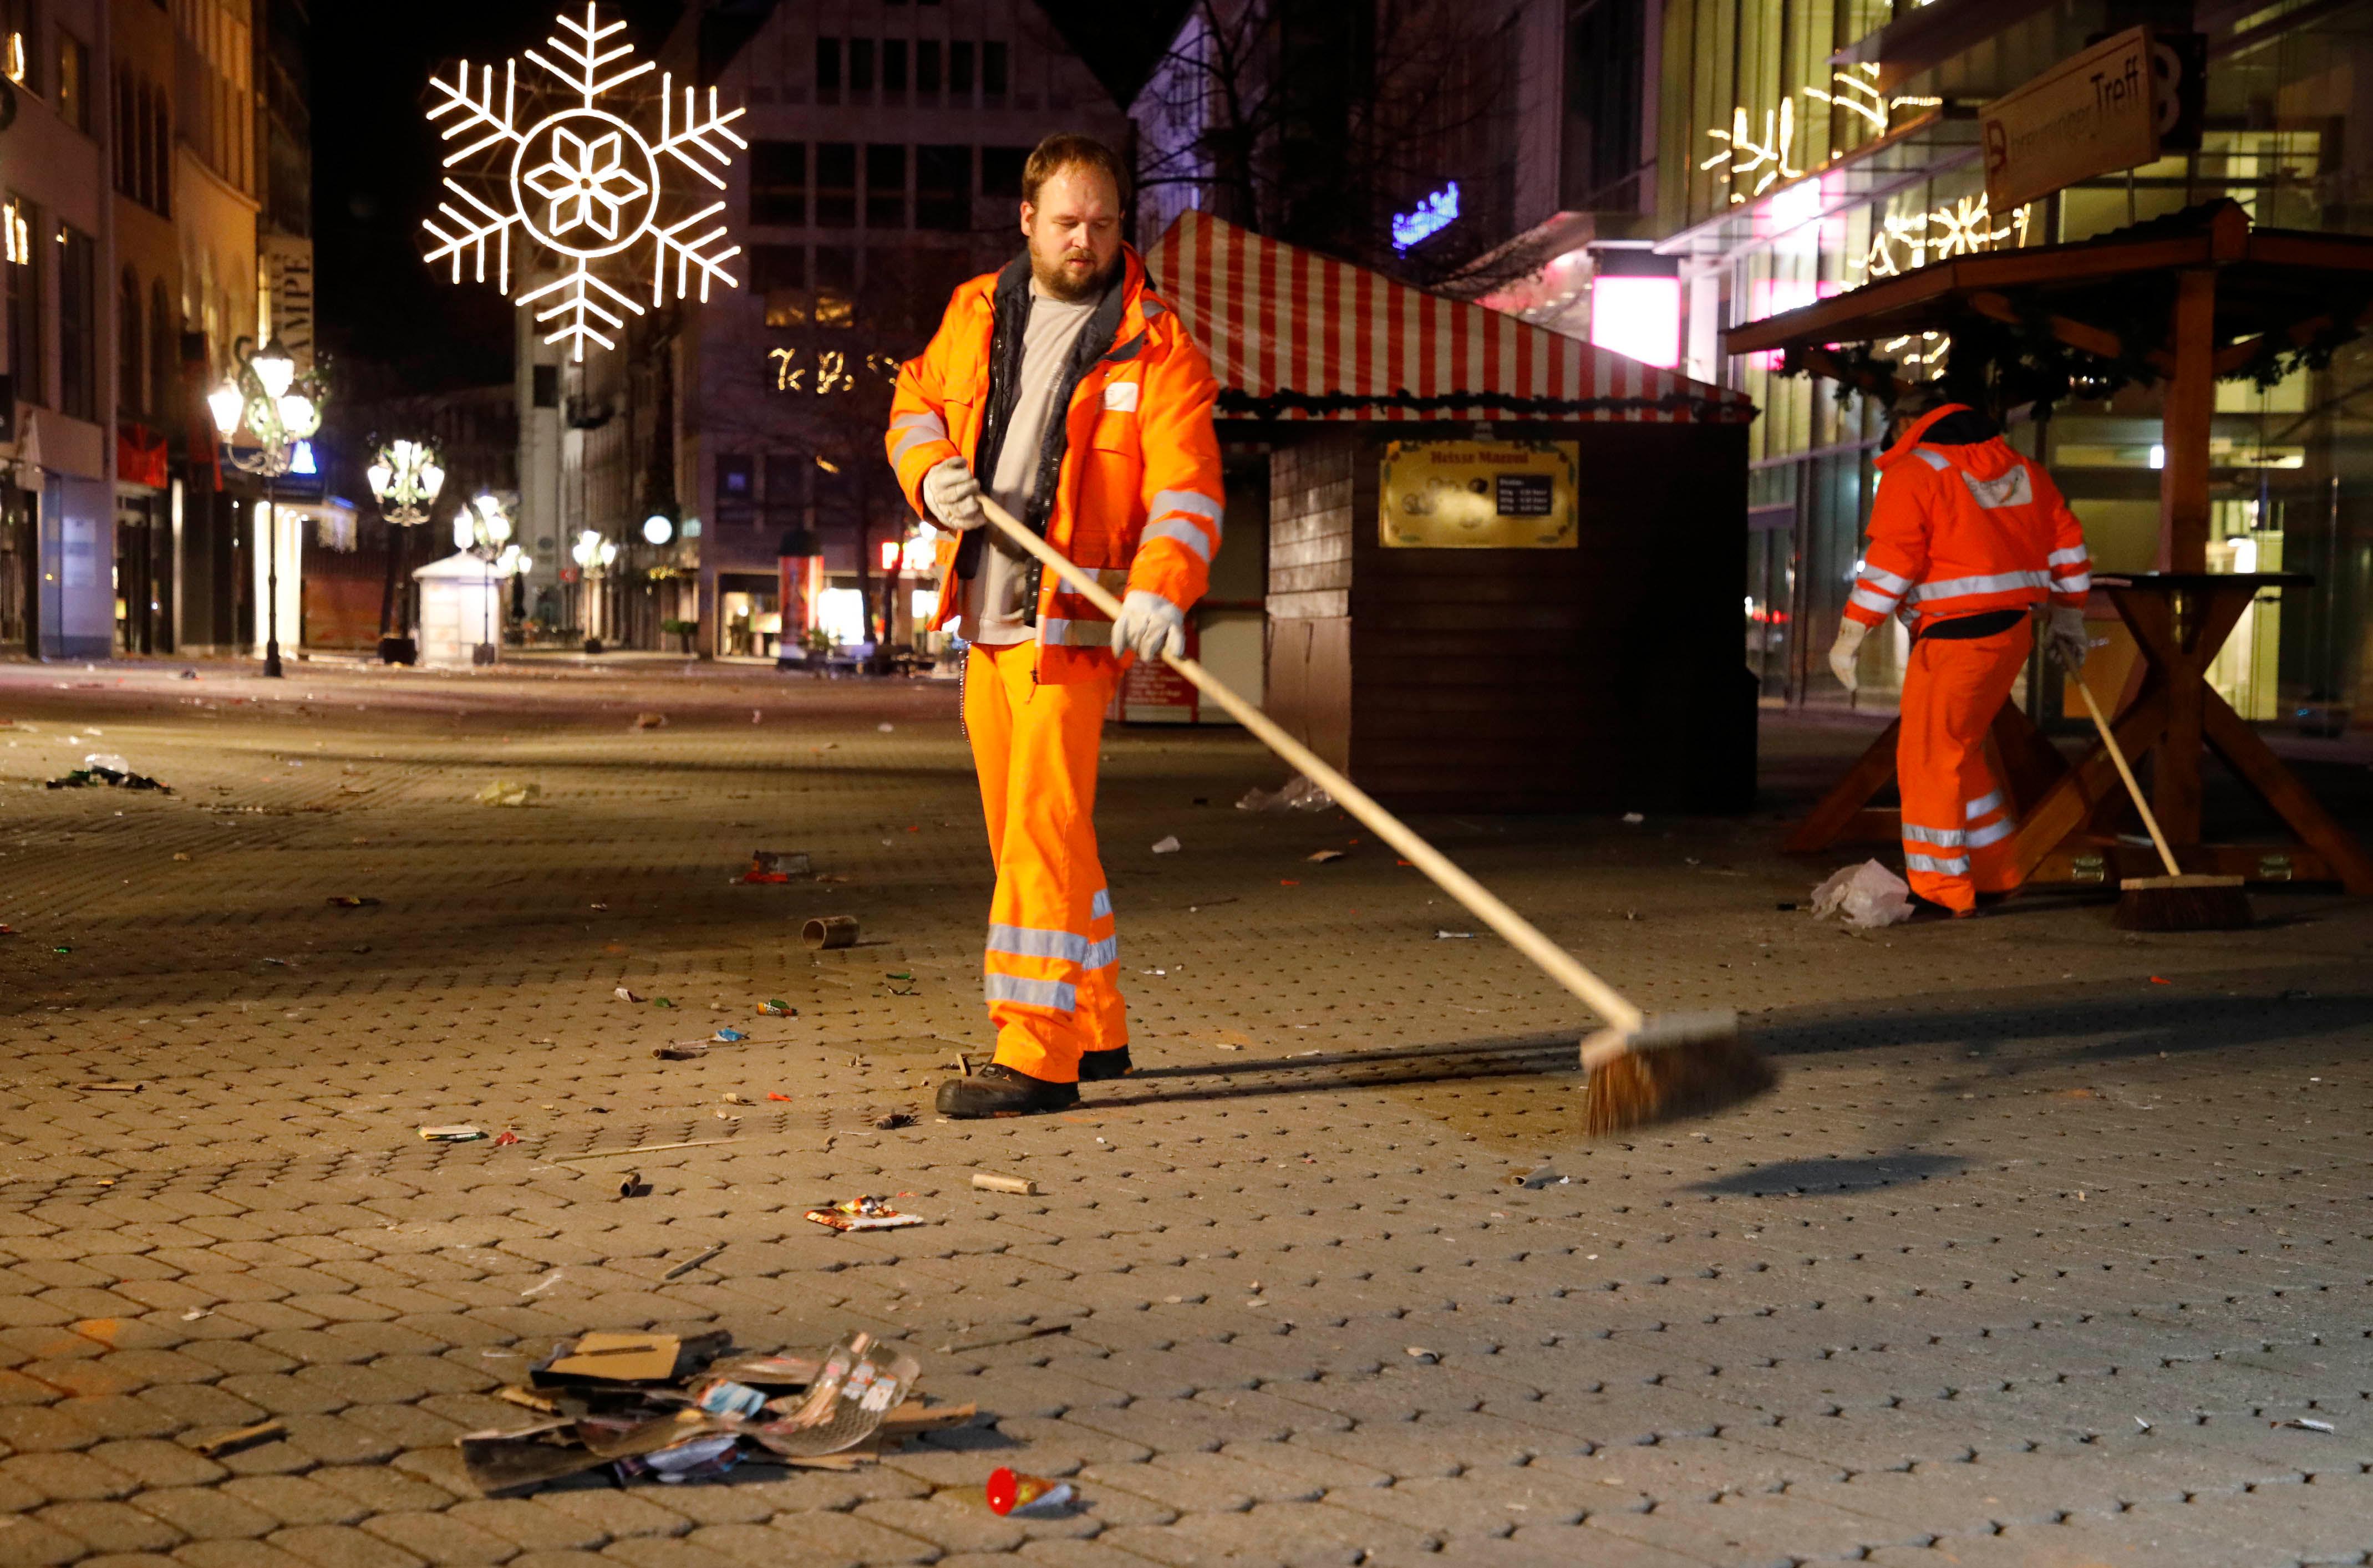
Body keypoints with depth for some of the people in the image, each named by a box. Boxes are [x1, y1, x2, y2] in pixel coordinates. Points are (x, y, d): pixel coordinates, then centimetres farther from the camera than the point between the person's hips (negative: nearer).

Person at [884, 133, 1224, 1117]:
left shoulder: (1154, 344, -6)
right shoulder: (976, 312, 11)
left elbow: (1187, 486, -15)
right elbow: (914, 401, 23)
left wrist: (1160, 592, -32)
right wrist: (930, 474, 1)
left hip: (1071, 621, -7)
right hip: (985, 617, 7)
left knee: (1044, 824, -14)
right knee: (1023, 830, 12)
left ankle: (1039, 1058, -11)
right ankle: (1096, 1032, 24)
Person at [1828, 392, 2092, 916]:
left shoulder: (1910, 474, -6)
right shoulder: (2022, 470, 16)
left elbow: (1890, 563, -15)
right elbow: (2066, 540, 18)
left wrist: (1850, 634, -12)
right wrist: (2068, 620, 26)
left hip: (1953, 637, -8)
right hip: (2013, 632, 8)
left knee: (1930, 759, -1)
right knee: (1960, 754, 20)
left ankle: (1944, 892, 1)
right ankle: (1996, 875, 25)